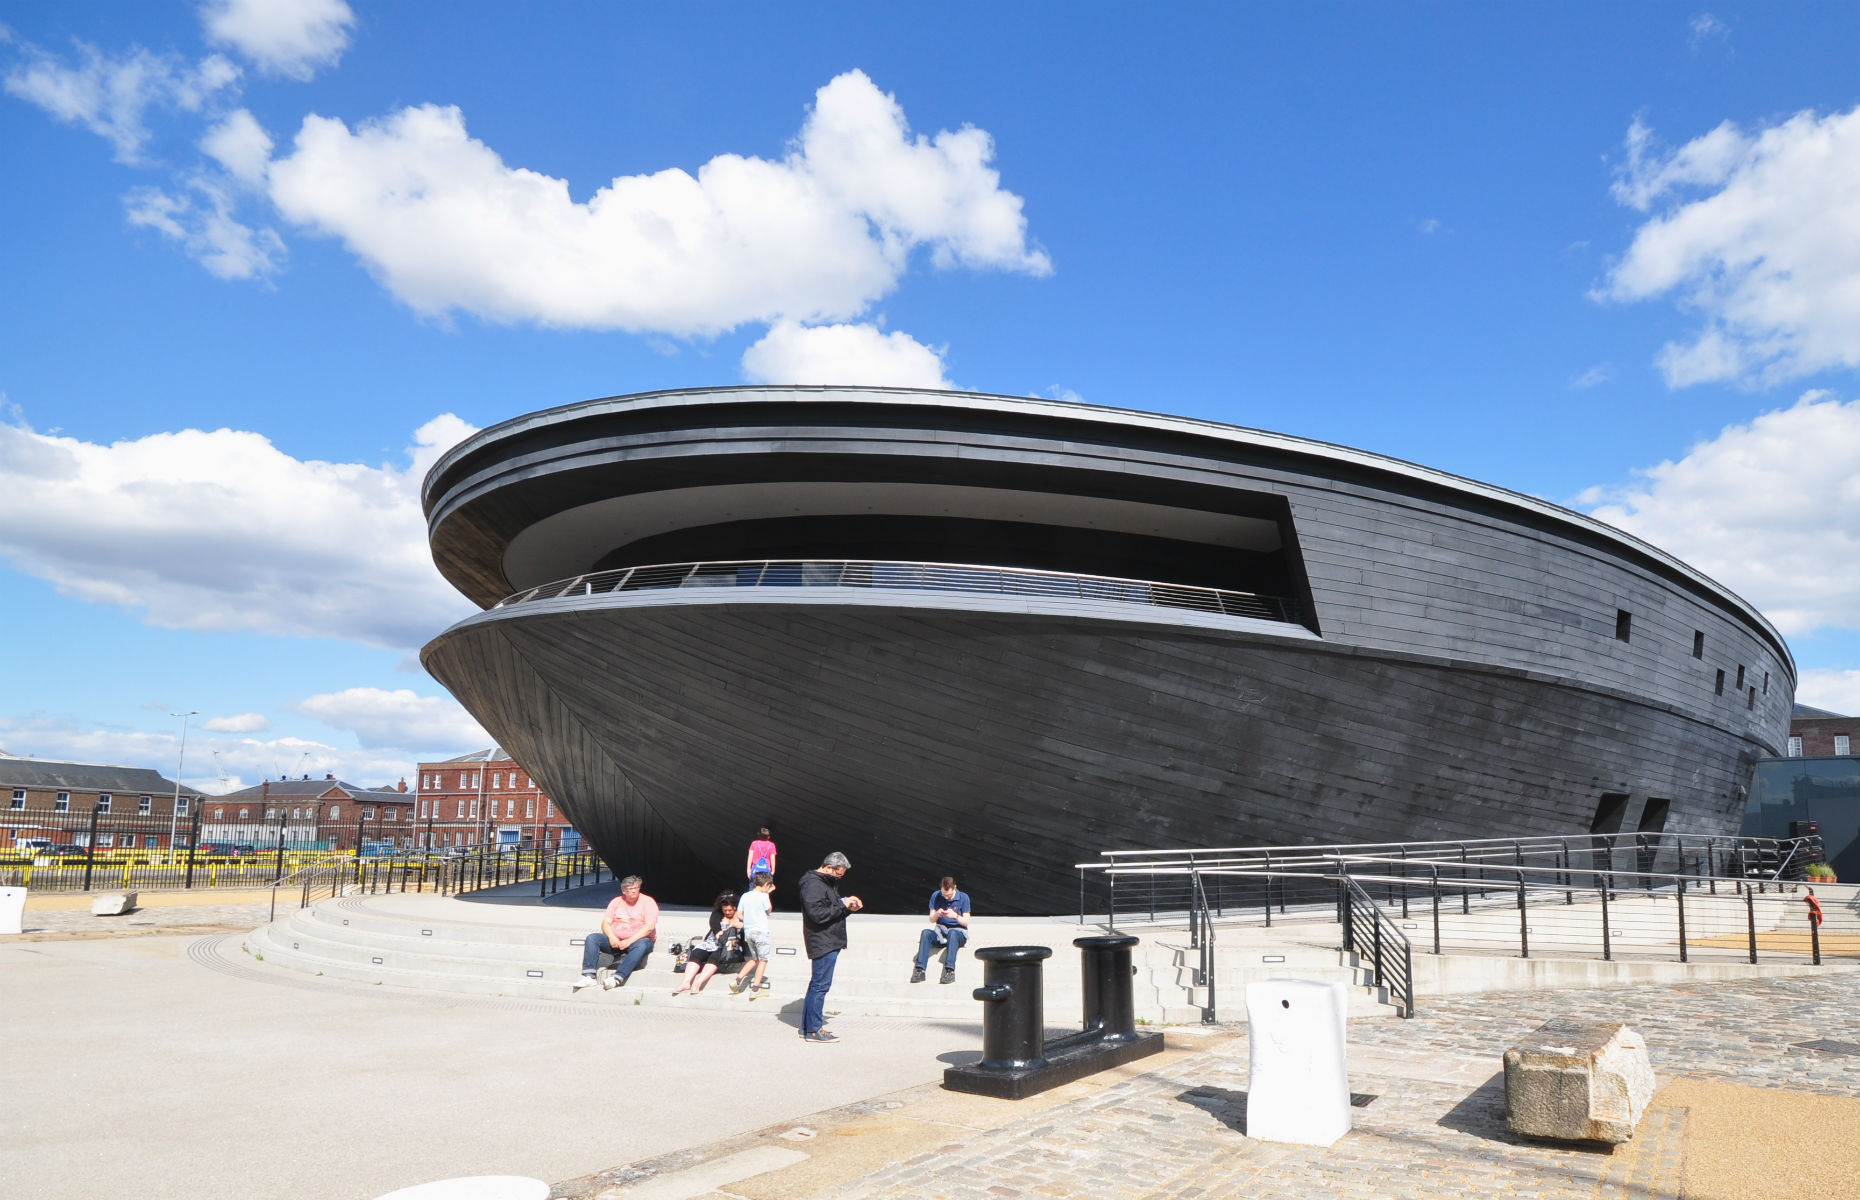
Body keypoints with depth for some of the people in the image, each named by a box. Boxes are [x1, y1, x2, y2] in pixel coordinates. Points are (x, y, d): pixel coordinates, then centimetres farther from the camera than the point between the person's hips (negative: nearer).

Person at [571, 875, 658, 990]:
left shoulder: (648, 902, -1)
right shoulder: (616, 902, 13)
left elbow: (650, 926, -12)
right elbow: (605, 923, 7)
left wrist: (630, 941, -22)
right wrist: (611, 937, -15)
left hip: (637, 940, -4)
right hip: (616, 941, 4)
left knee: (641, 946, -38)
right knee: (592, 938, -16)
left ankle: (617, 978, -48)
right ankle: (589, 976, -29)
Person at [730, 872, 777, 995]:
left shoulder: (745, 895, 5)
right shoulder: (763, 896, -10)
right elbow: (768, 910, 7)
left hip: (747, 932, 6)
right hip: (761, 932, -6)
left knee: (754, 959, 19)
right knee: (763, 960, 1)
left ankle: (738, 980, 8)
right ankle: (755, 989, -4)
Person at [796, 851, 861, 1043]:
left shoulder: (828, 883, 19)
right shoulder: (813, 884, -14)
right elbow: (817, 914, -24)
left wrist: (849, 908, 6)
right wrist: (842, 905, -18)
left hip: (830, 942, 11)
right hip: (823, 943, -11)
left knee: (817, 984, 14)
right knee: (821, 984, -8)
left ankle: (807, 1027, 20)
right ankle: (813, 1030, -3)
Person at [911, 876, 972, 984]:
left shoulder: (963, 897, -4)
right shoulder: (935, 896, 2)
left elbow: (966, 922, -4)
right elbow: (931, 920, 6)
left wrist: (955, 916, -24)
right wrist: (937, 914, -17)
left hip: (958, 931, -2)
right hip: (941, 930, 3)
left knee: (952, 934, -39)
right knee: (926, 933, -29)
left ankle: (950, 970, -43)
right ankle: (919, 970, -34)